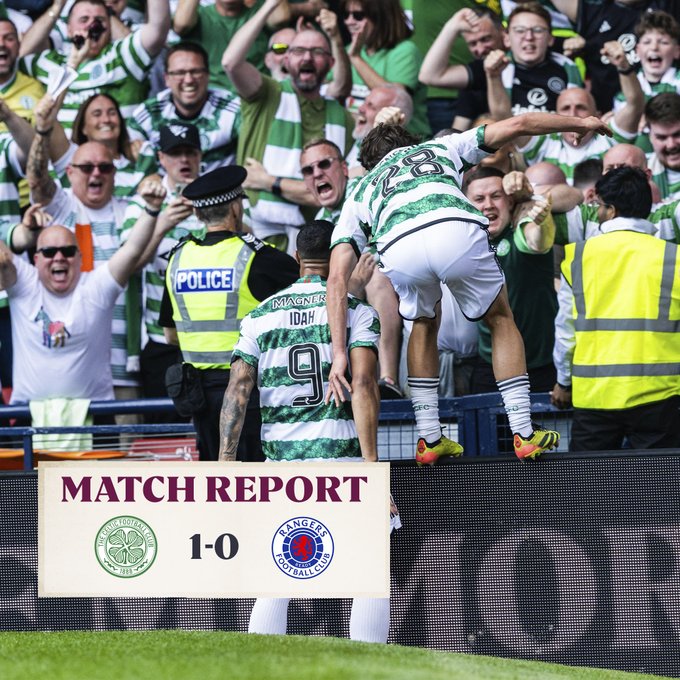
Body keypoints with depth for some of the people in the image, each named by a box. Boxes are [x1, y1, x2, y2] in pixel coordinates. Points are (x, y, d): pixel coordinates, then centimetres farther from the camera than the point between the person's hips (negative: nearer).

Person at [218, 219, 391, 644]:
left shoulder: (260, 316, 11)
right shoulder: (357, 310, 2)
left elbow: (238, 390, 0)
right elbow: (363, 386, -11)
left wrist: (226, 461, -3)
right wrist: (371, 463, -15)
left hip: (280, 460, 3)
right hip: (340, 453, -3)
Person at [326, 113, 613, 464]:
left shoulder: (359, 194, 38)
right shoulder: (439, 148, 40)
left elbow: (337, 277, 26)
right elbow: (516, 125, 36)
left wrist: (339, 354, 22)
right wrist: (581, 123, 50)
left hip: (398, 248, 1)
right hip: (457, 230, -1)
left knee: (424, 324, 32)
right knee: (501, 320, 25)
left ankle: (429, 438, 27)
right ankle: (524, 434, 20)